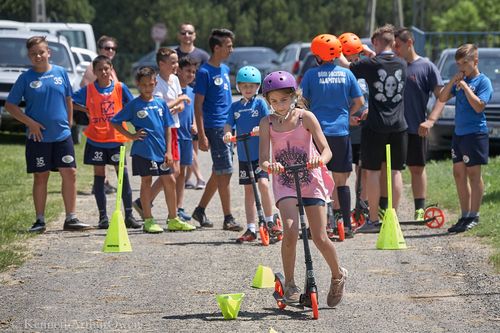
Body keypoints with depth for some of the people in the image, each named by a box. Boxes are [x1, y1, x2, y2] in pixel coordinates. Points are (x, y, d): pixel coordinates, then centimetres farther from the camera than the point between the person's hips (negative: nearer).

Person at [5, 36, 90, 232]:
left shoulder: (60, 73, 4)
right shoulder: (26, 78, -3)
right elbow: (10, 105, -1)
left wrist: (69, 124, 10)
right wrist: (30, 123, -10)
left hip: (62, 135, 2)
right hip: (38, 137, -2)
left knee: (70, 174, -2)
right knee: (40, 177, 4)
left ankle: (71, 219, 4)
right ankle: (40, 221, 12)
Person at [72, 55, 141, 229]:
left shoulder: (120, 87, 0)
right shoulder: (88, 90, 0)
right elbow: (70, 102, 4)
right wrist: (85, 109, -5)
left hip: (116, 138, 0)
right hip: (96, 140, 0)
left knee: (123, 174, -3)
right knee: (99, 176, 5)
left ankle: (129, 215, 1)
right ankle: (103, 217, 11)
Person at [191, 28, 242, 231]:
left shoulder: (225, 69, 14)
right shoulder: (205, 72, -10)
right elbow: (198, 104, -11)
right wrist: (202, 135, -16)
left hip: (228, 127, 8)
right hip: (214, 128, -8)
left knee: (219, 173, 13)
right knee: (225, 173, -8)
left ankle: (200, 209, 25)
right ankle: (228, 219, -5)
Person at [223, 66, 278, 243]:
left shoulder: (260, 103, 0)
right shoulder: (235, 106, 8)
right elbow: (228, 123, -1)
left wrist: (260, 128, -29)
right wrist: (227, 133, -23)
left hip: (260, 152, -4)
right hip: (243, 154, 4)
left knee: (263, 183, -20)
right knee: (248, 190, 8)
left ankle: (269, 221, -7)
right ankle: (251, 229, 12)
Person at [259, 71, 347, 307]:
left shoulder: (305, 118, -6)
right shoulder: (267, 123, -1)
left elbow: (326, 150, -11)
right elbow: (263, 159, -9)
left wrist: (320, 159, -35)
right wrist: (268, 165, -33)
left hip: (311, 182, -1)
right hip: (285, 184, 1)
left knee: (320, 238, -2)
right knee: (290, 231, -22)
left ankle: (338, 275, 24)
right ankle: (289, 283, -8)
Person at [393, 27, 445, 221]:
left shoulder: (427, 67, -4)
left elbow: (441, 96, -7)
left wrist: (430, 121, -19)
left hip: (416, 130, -3)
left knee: (417, 168, 8)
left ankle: (420, 209, 16)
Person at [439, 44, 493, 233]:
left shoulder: (483, 81, -8)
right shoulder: (460, 81, 12)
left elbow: (478, 106, -20)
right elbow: (442, 98, 7)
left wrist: (464, 86, -17)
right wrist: (453, 81, -4)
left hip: (475, 133, -8)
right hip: (458, 133, 8)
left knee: (473, 173, -3)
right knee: (459, 173, 10)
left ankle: (474, 216, 1)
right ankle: (465, 216, 17)